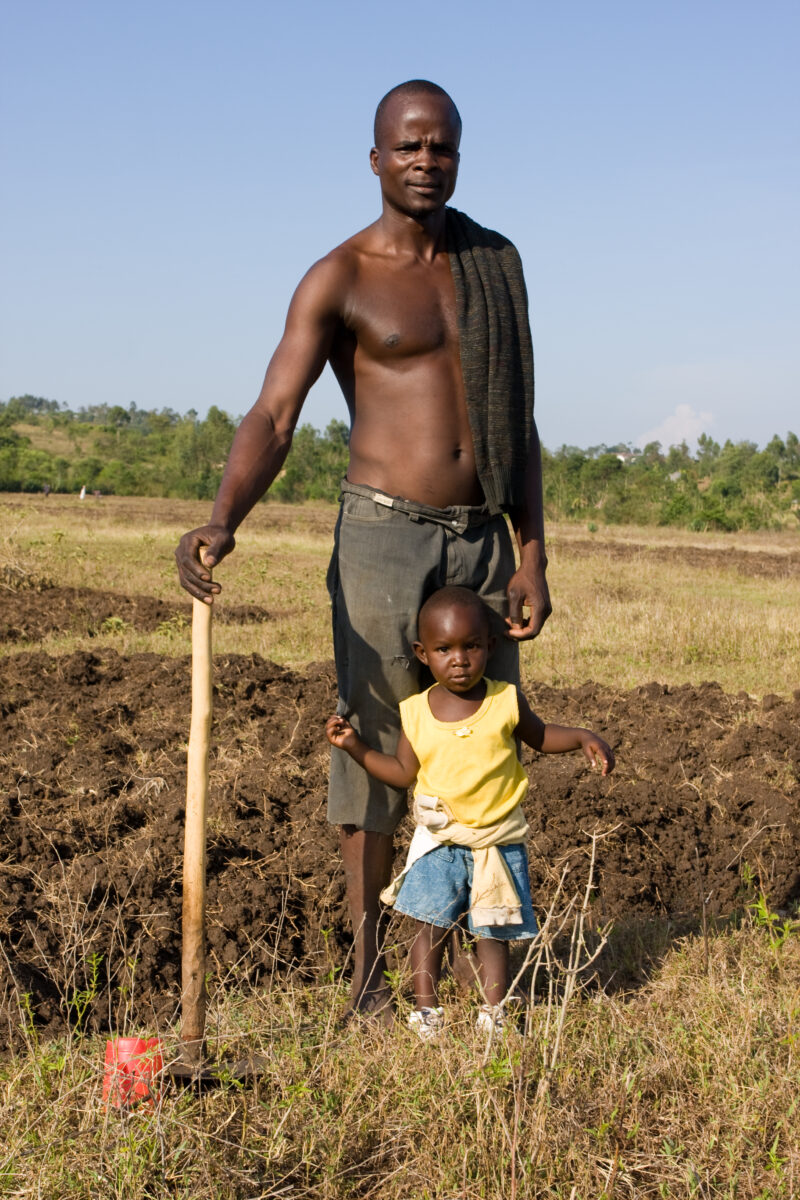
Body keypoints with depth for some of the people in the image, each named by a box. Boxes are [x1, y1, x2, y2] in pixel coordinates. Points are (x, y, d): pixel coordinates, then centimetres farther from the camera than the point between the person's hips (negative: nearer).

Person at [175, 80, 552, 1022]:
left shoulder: (497, 263, 10)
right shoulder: (338, 281, -4)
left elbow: (516, 424, 12)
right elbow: (272, 419, -16)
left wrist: (532, 558, 5)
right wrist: (223, 521, -35)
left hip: (483, 538, 4)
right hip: (383, 532, -4)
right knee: (374, 740, -2)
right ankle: (368, 969, 8)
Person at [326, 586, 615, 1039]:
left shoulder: (506, 701, -6)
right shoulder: (416, 713, -4)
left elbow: (540, 736, 11)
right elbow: (404, 771, 6)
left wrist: (584, 738, -5)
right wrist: (356, 746, -3)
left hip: (498, 839, -1)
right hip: (439, 839, 1)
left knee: (493, 932, 4)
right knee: (431, 926, -2)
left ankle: (493, 1014, 16)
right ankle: (426, 1009, 11)